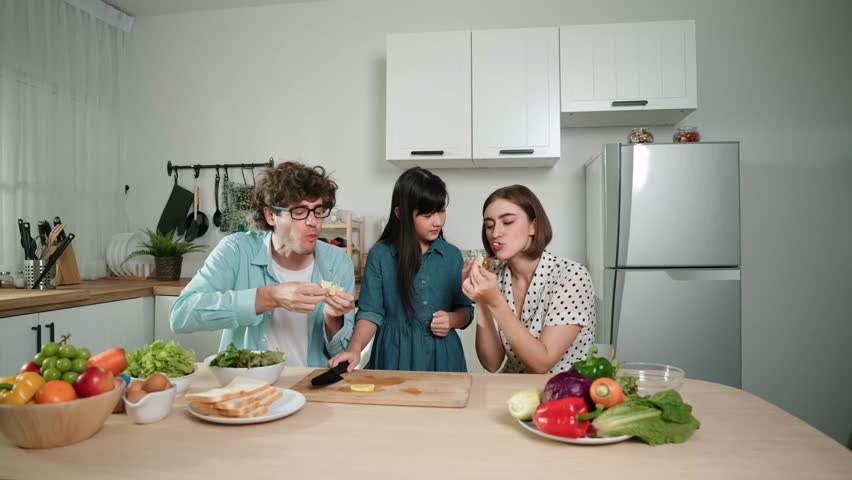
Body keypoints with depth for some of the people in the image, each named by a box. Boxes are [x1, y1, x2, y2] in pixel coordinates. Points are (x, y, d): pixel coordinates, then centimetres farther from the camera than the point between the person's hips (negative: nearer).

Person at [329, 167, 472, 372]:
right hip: (395, 353, -2)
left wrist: (452, 320, -13)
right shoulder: (380, 255, -6)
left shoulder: (452, 255, 1)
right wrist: (355, 348, -23)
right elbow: (370, 312, -7)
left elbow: (465, 310, 8)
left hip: (442, 354, 2)